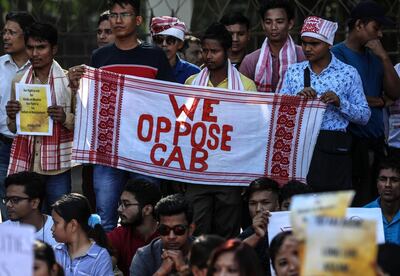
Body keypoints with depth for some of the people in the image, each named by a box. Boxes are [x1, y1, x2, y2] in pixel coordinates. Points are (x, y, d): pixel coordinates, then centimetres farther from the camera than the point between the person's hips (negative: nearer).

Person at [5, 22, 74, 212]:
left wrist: (65, 118, -16)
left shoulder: (69, 80, 0)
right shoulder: (19, 82, 10)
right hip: (24, 165, 3)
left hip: (56, 167, -3)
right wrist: (11, 116, -4)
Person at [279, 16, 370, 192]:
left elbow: (365, 116, 2)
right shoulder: (293, 72, 13)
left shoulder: (348, 74, 3)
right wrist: (298, 97, -9)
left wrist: (340, 103, -12)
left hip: (333, 150, -2)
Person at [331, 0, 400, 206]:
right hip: (352, 141, -7)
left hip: (376, 140, 7)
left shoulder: (374, 57, 15)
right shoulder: (336, 55, -7)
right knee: (358, 203, -7)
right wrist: (376, 101, -2)